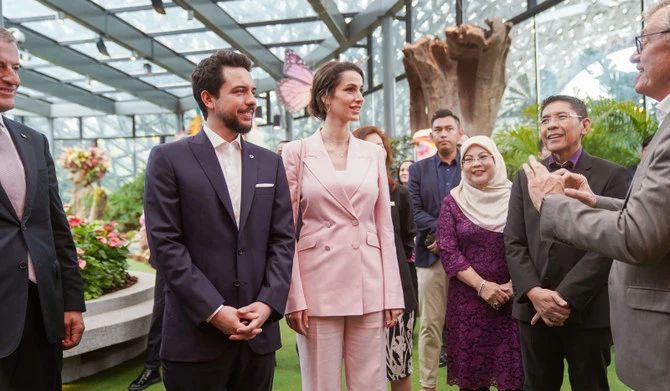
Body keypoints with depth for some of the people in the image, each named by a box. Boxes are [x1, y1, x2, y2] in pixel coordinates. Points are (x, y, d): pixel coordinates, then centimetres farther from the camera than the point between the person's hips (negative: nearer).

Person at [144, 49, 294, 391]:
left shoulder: (270, 163, 10)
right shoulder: (169, 159, -2)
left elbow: (283, 240, 6)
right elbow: (165, 243, -9)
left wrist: (268, 304, -7)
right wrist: (214, 310, -13)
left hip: (259, 332, 4)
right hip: (195, 336, -3)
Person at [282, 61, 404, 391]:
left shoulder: (373, 153, 9)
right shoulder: (297, 151, 0)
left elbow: (384, 226, 9)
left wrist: (392, 293, 4)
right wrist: (294, 296, -9)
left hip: (369, 286, 3)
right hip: (318, 285, -3)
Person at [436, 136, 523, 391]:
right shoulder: (453, 202, 2)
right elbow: (448, 251, -3)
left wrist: (513, 285, -11)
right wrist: (482, 285, -11)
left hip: (513, 297, 0)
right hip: (468, 298, 0)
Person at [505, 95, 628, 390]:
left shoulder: (612, 176, -2)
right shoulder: (524, 178, 10)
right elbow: (514, 243, 3)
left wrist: (565, 297, -16)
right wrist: (534, 293, -11)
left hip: (588, 311, -3)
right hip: (533, 309, 3)